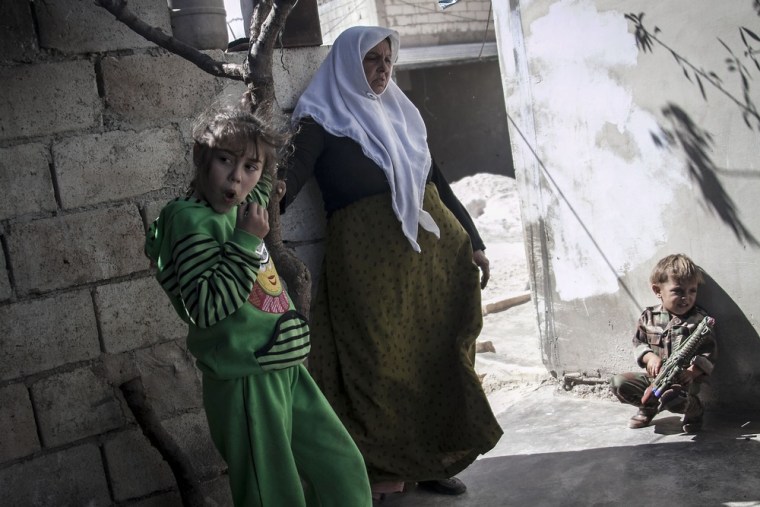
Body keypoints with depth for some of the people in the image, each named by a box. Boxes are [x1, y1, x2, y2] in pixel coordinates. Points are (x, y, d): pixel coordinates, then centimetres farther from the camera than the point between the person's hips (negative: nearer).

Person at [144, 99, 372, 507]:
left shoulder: (239, 209, 10)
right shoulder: (189, 218, -13)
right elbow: (207, 308, -22)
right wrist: (247, 242, -21)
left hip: (286, 370, 9)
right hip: (247, 383, -9)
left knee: (344, 471, 14)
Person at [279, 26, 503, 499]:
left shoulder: (402, 113, 19)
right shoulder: (323, 120, 2)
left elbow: (438, 182, 19)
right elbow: (295, 172, -13)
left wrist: (473, 241, 15)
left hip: (432, 245, 6)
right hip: (368, 253, -5)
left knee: (437, 353, 7)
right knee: (381, 360, -4)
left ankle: (433, 461, 20)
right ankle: (384, 470, 9)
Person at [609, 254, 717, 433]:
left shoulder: (699, 319, -7)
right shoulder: (649, 317, 2)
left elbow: (708, 353, -10)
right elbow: (638, 342, 7)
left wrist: (692, 371, -27)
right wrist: (650, 357, -15)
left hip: (684, 380, -4)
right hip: (653, 377, 4)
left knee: (672, 398, -37)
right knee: (617, 383, -12)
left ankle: (694, 408, 3)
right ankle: (649, 406, 16)